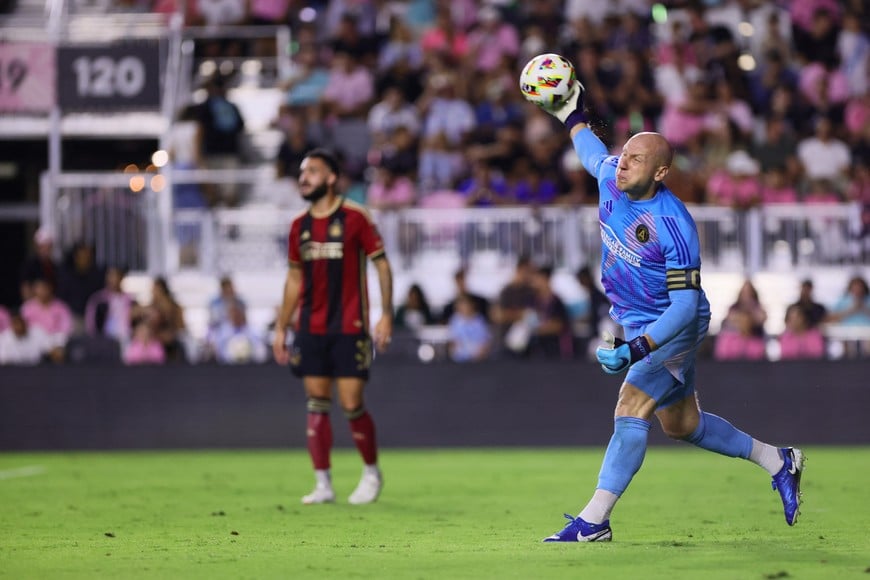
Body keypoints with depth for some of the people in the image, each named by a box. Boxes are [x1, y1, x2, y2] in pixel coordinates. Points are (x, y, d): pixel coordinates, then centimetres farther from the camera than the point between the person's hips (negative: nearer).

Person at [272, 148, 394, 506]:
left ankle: (372, 473, 16)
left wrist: (386, 314, -12)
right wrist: (281, 327, 14)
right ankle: (322, 484, 6)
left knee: (352, 405, -5)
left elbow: (382, 265, -4)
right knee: (317, 405, 2)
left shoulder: (354, 218, -6)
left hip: (349, 328, -5)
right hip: (310, 329, 5)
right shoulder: (299, 225, 10)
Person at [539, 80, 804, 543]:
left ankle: (594, 521, -22)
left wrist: (638, 348, -38)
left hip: (675, 327, -9)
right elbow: (592, 151, 20)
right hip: (637, 326, 9)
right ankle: (777, 462, 34)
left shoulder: (674, 225, -29)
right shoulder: (610, 178, -8)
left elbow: (685, 304, -30)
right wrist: (571, 116, 27)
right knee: (682, 425, 17)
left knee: (631, 408, -22)